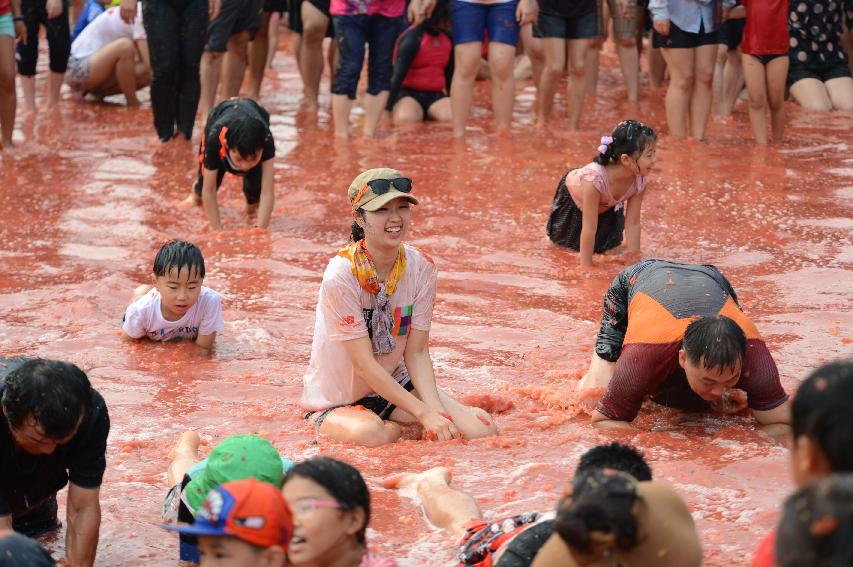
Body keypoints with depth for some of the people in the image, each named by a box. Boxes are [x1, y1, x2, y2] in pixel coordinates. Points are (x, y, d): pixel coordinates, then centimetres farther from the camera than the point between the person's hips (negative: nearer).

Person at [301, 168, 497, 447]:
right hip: (337, 401, -4)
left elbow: (416, 352, -6)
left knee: (481, 430, -17)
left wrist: (435, 410, -23)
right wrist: (424, 414, -26)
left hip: (395, 385, 4)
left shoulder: (421, 267, -7)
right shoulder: (341, 275, -23)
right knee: (370, 434, -39)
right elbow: (364, 364, -23)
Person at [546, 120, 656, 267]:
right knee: (569, 242, 12)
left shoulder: (639, 181, -34)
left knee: (606, 246, 5)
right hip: (571, 194, -3)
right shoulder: (594, 178, -49)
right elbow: (589, 229, -43)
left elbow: (633, 224, -23)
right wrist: (586, 268, -39)